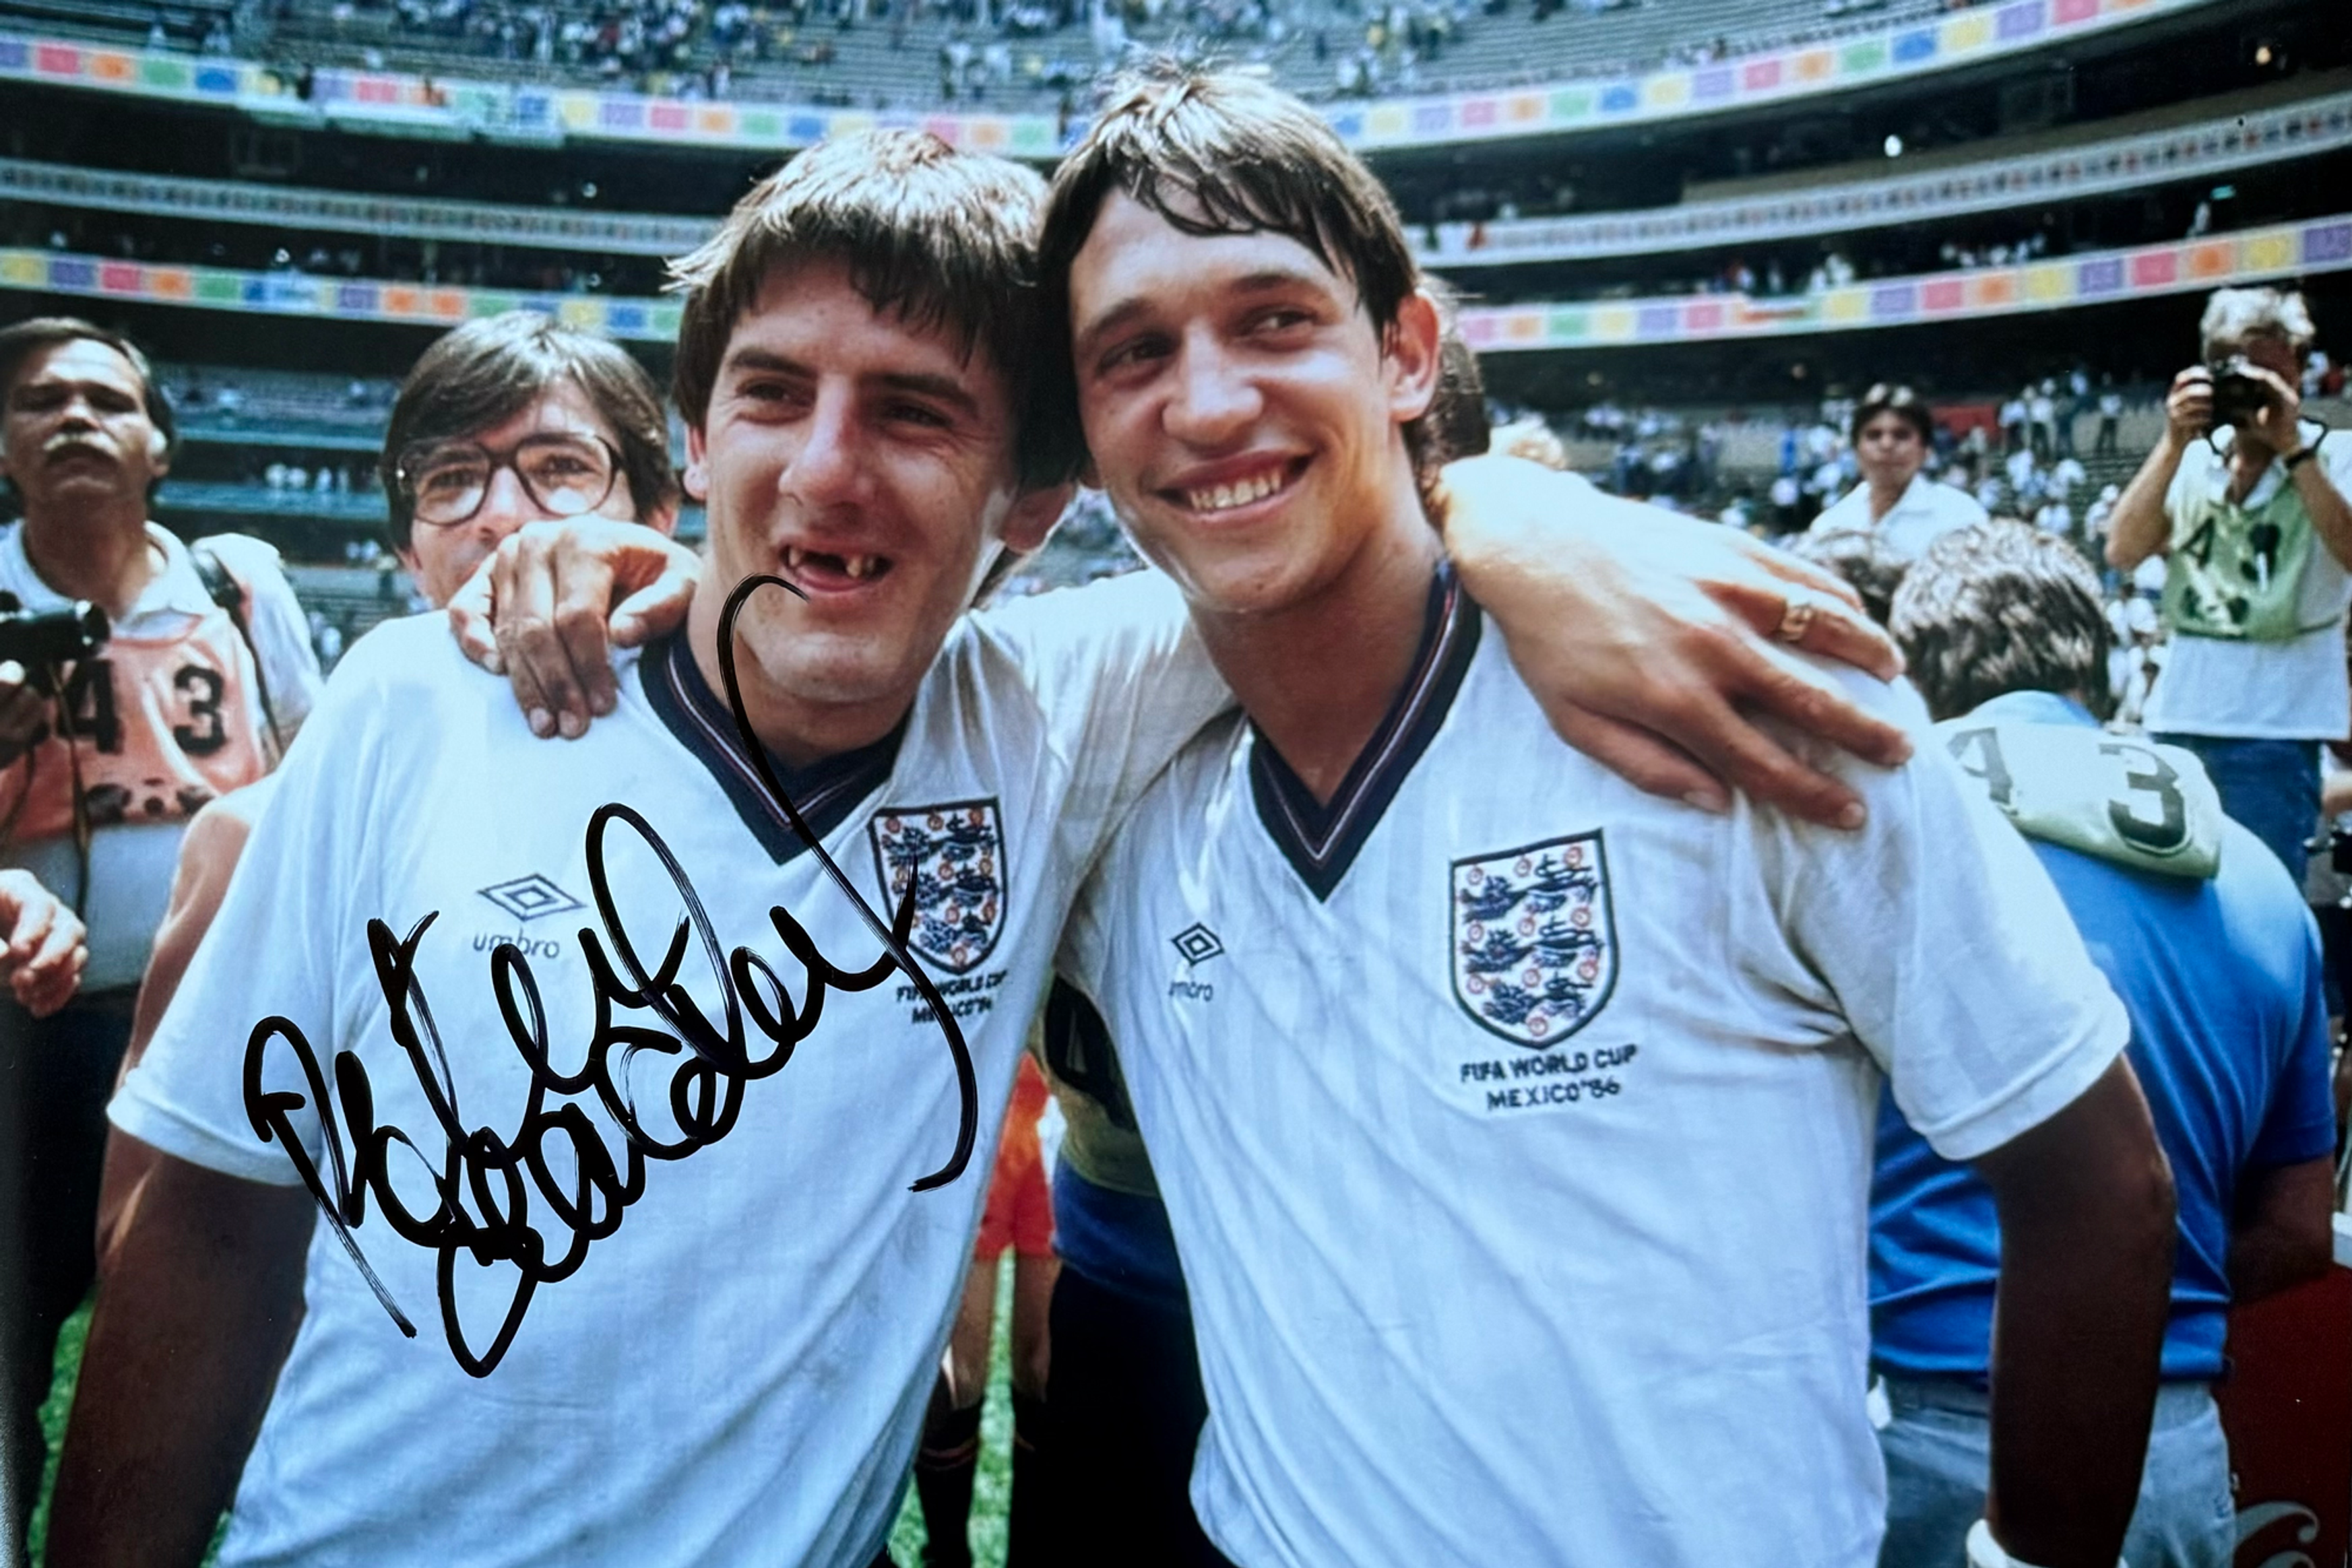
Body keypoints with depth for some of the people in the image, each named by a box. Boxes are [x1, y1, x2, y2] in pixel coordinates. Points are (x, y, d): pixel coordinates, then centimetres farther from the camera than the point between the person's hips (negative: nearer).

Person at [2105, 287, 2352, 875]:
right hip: (2179, 715, 4)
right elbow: (2122, 551, -4)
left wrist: (2292, 447, -19)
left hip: (2276, 723, -4)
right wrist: (2175, 441, -10)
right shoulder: (2193, 459, 8)